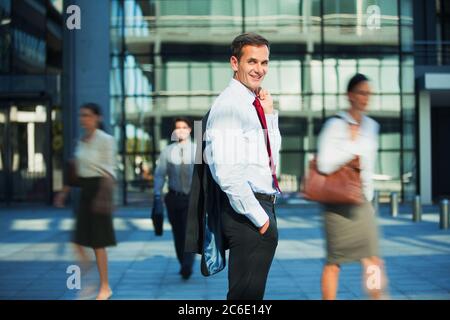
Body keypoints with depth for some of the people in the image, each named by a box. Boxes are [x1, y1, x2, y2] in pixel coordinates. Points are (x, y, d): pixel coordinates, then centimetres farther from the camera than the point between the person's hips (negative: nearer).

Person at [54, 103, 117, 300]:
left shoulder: (105, 140, -10)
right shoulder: (82, 141, 12)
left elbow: (108, 171, -14)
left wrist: (103, 196, -21)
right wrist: (64, 192, 16)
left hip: (99, 188, -7)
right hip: (84, 190, 7)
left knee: (97, 242, -1)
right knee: (80, 241, 4)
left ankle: (105, 287, 12)